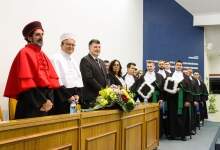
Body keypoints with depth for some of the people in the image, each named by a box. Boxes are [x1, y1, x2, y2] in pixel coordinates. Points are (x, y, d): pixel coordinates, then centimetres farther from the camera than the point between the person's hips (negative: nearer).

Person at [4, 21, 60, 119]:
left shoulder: (43, 55, 15)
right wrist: (42, 102, -16)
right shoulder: (24, 54, -8)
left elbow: (51, 80, 9)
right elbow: (26, 83, -16)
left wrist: (49, 99, -5)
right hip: (30, 106, -7)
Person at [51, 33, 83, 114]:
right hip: (62, 98, -7)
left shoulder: (74, 60, 17)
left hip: (75, 97, 7)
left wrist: (78, 94, 0)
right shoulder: (56, 58, -7)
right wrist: (68, 96, -14)